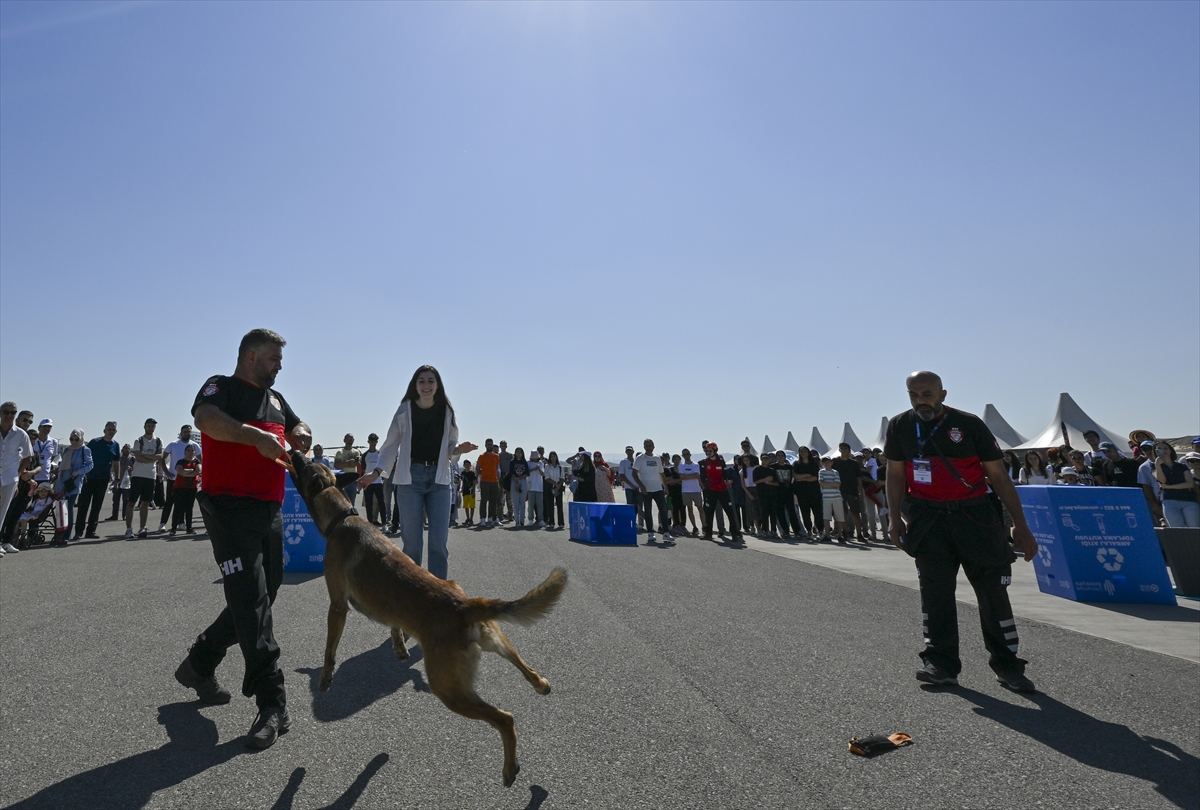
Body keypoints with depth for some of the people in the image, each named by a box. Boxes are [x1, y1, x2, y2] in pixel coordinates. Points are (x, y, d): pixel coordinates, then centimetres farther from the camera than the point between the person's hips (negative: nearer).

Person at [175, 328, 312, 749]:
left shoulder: (275, 398, 21)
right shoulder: (221, 387, -2)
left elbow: (300, 431, 26)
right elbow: (206, 419, -23)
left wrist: (300, 434, 3)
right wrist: (258, 437, -27)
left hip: (271, 510, 8)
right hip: (231, 508, -8)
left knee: (259, 599, 14)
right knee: (251, 603, -9)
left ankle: (199, 665, 35)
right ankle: (272, 705, -6)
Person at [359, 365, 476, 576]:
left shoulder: (446, 411, 6)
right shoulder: (405, 410, 1)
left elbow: (450, 447, 10)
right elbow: (391, 445, 3)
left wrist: (459, 450, -11)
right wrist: (376, 471, -8)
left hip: (439, 478, 1)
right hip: (410, 477, -1)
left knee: (439, 541, -2)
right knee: (412, 541, 1)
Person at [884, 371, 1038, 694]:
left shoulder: (969, 424, -5)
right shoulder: (900, 427, 2)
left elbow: (998, 476, -2)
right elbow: (896, 474, 7)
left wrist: (1020, 525, -3)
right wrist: (895, 519, 1)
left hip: (974, 515, -1)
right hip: (927, 518, 2)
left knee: (993, 589, 4)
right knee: (934, 591, 2)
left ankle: (1007, 665, 20)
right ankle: (941, 663, 9)